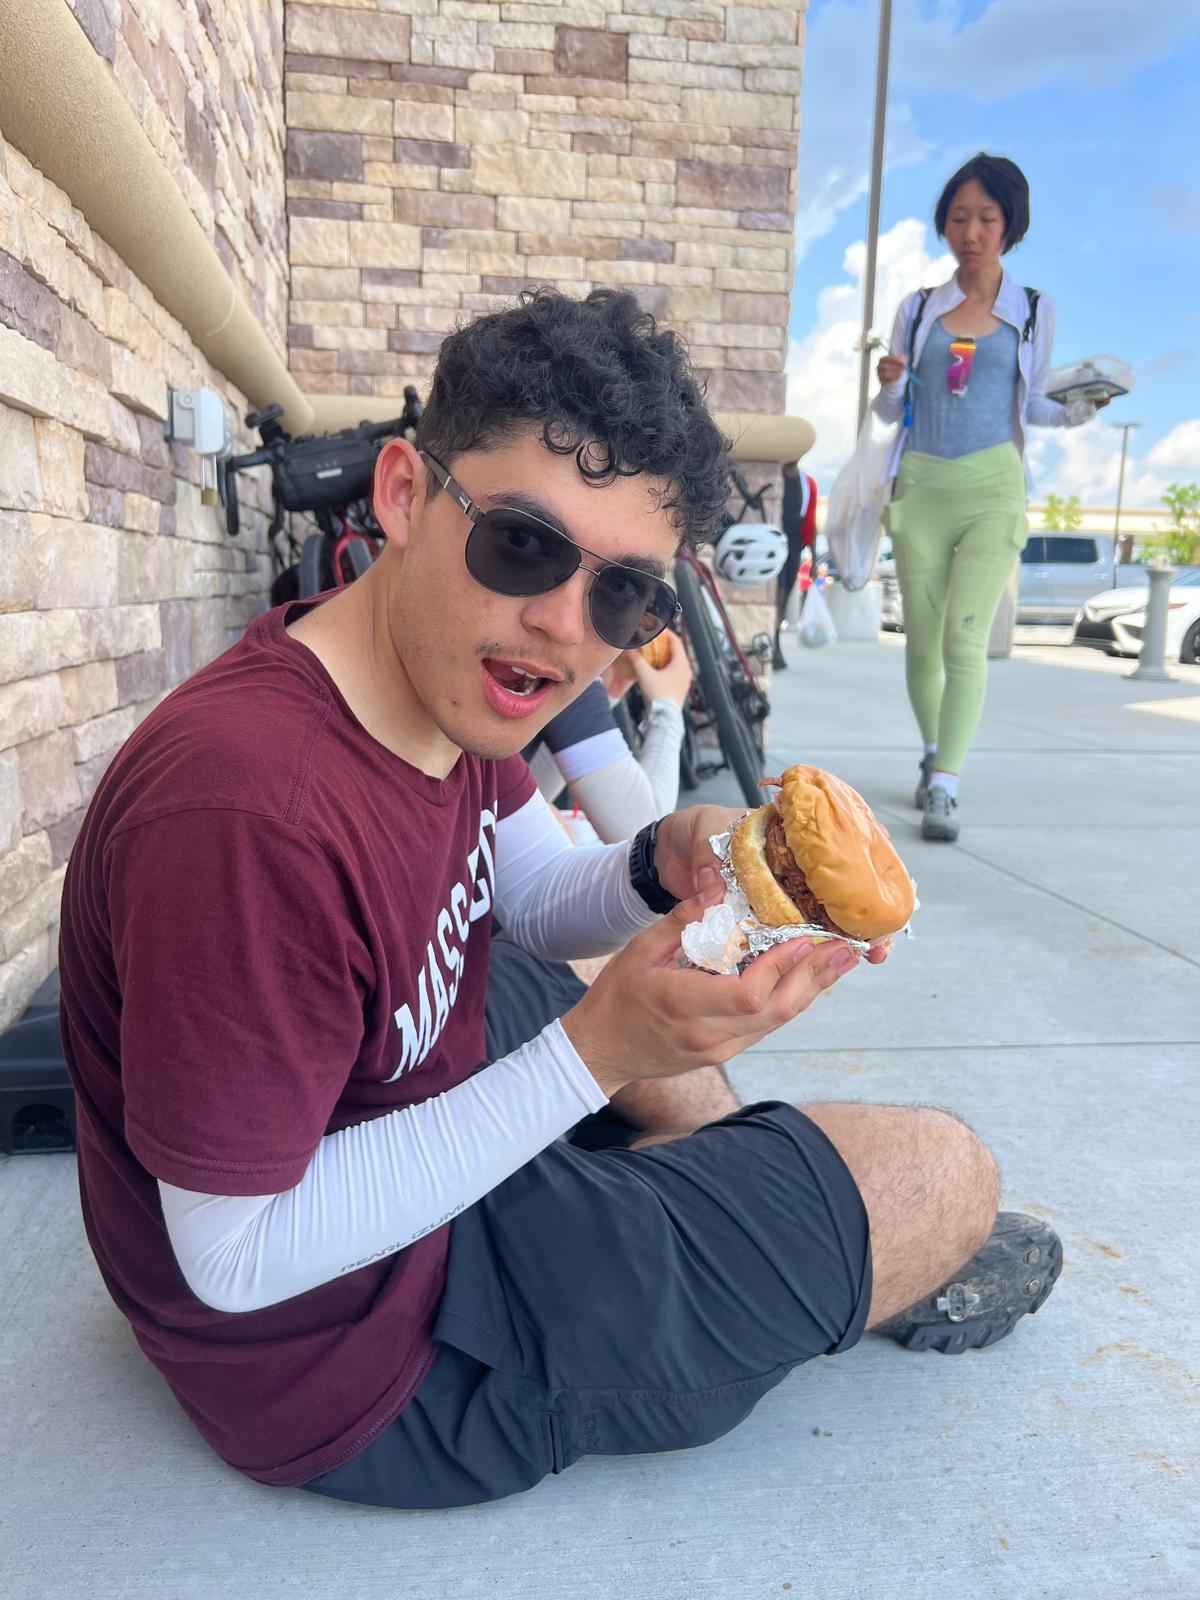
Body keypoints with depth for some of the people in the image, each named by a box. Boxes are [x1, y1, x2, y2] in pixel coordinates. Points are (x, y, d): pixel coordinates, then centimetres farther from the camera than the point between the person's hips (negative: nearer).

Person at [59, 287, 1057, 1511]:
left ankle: (773, 1212, 43)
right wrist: (597, 1054, -31)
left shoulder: (454, 680, -8)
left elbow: (535, 898, 6)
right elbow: (239, 1258, -27)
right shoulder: (247, 811, -36)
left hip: (405, 1134, 8)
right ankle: (880, 1278, 34)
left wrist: (665, 875, -16)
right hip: (363, 1360, -8)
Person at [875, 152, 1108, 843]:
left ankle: (944, 787, -14)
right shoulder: (917, 309, 12)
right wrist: (890, 385, -9)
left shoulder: (1035, 310, 10)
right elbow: (893, 411, 14)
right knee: (923, 639, 4)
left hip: (992, 486, -2)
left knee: (965, 639, -14)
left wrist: (1078, 411, -6)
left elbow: (1034, 404, 15)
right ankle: (934, 757, 23)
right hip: (921, 485, 2)